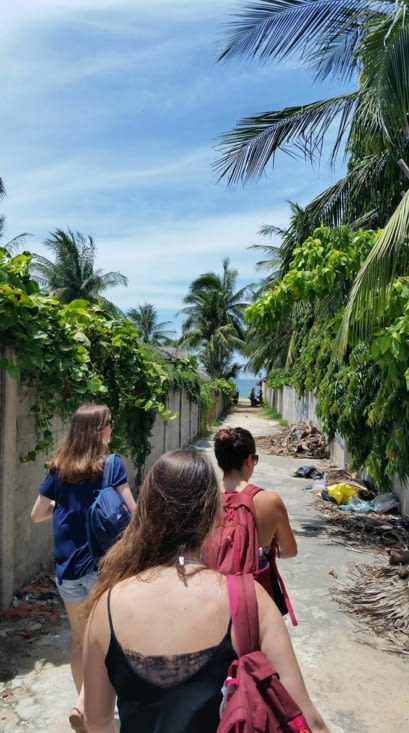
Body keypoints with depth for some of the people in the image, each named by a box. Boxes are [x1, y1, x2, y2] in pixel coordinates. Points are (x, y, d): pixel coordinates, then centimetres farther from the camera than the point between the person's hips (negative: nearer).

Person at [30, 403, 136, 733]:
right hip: (103, 562, -4)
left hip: (67, 564, 4)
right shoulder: (112, 464, -13)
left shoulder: (59, 467, 0)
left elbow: (37, 514, 7)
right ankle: (84, 704, 1)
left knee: (79, 638, 20)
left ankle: (87, 704, 33)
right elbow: (132, 512, -17)